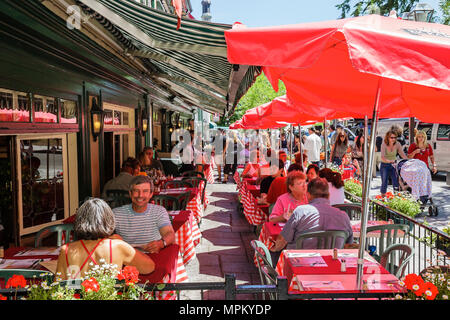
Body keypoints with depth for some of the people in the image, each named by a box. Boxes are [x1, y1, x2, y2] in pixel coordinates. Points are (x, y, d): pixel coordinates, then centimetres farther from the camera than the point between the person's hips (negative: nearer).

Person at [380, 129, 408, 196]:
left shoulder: (397, 144, -6)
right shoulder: (384, 144, -16)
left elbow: (402, 154, -14)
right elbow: (382, 157, -27)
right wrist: (389, 161, -46)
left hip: (394, 165, 3)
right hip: (384, 166, -3)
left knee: (396, 183, -2)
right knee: (384, 183, -1)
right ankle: (383, 196, 12)